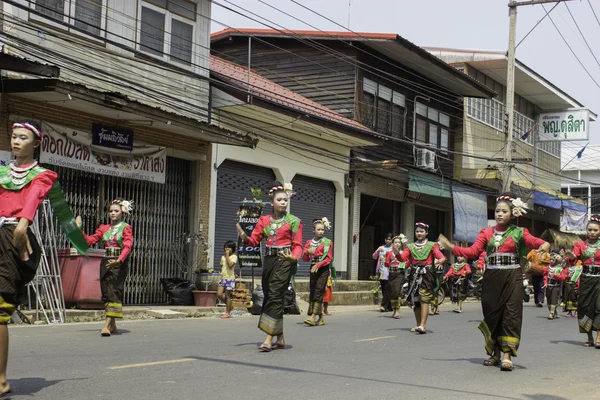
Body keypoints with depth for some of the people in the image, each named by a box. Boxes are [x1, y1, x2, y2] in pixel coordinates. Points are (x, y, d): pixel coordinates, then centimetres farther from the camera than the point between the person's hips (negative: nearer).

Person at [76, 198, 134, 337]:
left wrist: (119, 260, -29)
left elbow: (127, 246, -14)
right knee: (106, 293, 7)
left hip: (119, 264, -5)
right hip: (105, 262, 6)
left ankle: (106, 325, -21)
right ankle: (113, 325, 17)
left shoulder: (126, 228, -1)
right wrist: (79, 230, 3)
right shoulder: (104, 228, 15)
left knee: (114, 292, -13)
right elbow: (90, 240, 12)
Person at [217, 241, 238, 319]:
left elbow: (230, 264, -21)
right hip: (222, 278, 6)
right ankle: (229, 305, 20)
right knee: (219, 294, -3)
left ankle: (227, 313, 6)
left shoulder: (234, 256, -5)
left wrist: (227, 255, -16)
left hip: (230, 278, -6)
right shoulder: (223, 257, 14)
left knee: (228, 295, -2)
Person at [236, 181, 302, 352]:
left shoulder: (293, 221, 3)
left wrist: (294, 257, -22)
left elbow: (298, 245, -1)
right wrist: (244, 236, -14)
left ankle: (269, 338, -17)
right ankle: (280, 338, 18)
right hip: (268, 260, 5)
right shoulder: (264, 220, 12)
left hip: (284, 261, -5)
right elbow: (254, 240, 8)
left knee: (274, 296, -15)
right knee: (269, 296, 8)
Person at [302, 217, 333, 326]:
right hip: (313, 269, 5)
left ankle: (313, 317, -21)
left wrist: (318, 265, -15)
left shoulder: (328, 242, 2)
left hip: (323, 269, -5)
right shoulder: (309, 242, 12)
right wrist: (307, 252, -12)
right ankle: (321, 318, 11)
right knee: (312, 292, 3)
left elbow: (329, 258, -4)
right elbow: (305, 258, 10)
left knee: (318, 292, -14)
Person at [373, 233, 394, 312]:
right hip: (381, 272, 5)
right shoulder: (381, 248, 16)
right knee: (383, 289, 6)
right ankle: (389, 306, 13)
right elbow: (374, 257, 8)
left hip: (389, 272, -5)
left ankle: (384, 305, -17)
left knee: (387, 289, -13)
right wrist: (378, 251, -9)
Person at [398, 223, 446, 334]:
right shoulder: (410, 247, 15)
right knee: (415, 301, 7)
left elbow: (441, 257, -6)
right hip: (414, 275, 4)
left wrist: (440, 261, -29)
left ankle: (423, 325, -21)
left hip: (426, 274, -4)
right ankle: (418, 324, 19)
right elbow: (403, 258, 1)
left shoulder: (432, 246, 7)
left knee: (424, 299, -16)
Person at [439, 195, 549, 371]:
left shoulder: (519, 232, 5)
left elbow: (535, 241, -12)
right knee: (492, 314, 6)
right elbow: (473, 251, 0)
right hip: (492, 277, 2)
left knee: (511, 314, -7)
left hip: (512, 277, -2)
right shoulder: (486, 233, 10)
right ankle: (495, 354, 19)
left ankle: (507, 356, -7)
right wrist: (451, 247, -12)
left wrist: (544, 245, -36)